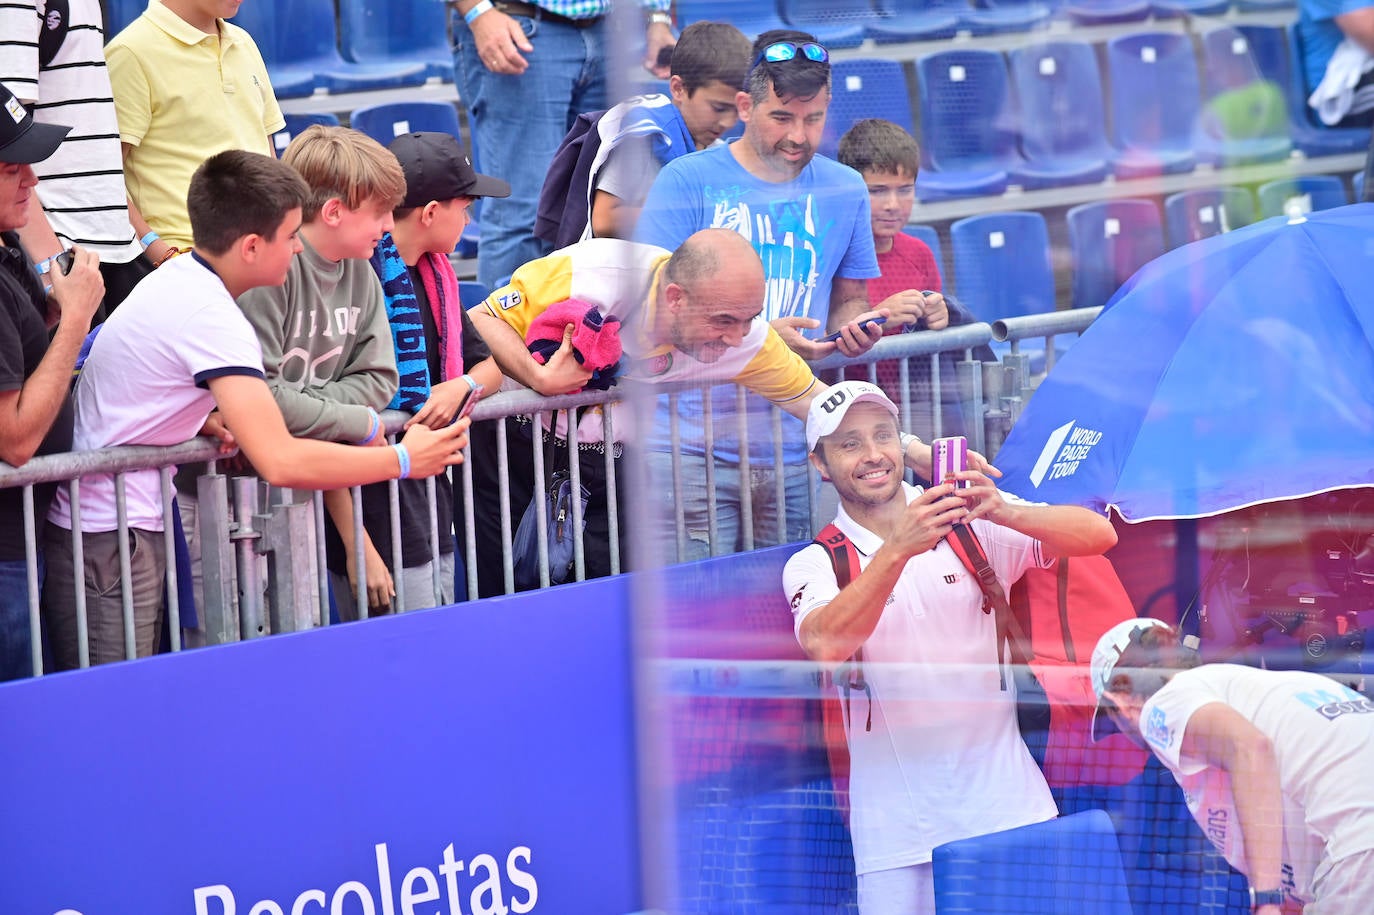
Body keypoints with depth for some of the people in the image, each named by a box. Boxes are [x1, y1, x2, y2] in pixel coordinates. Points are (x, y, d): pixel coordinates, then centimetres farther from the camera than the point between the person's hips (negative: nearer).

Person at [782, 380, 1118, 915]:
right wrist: (897, 550, -31)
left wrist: (1005, 512, -24)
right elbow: (825, 646, -20)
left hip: (1008, 805, 1)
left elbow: (1099, 535, -7)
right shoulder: (813, 566, 2)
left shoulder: (971, 527, 5)